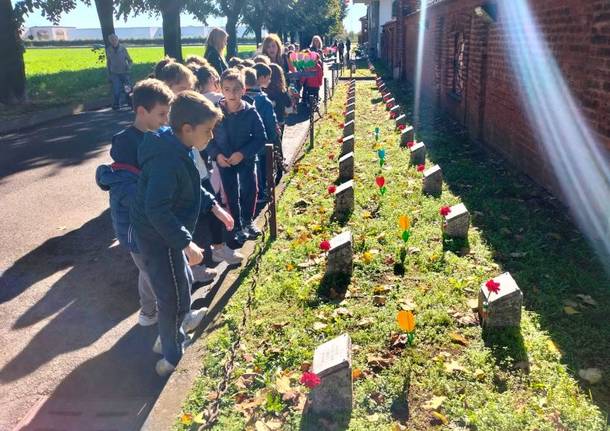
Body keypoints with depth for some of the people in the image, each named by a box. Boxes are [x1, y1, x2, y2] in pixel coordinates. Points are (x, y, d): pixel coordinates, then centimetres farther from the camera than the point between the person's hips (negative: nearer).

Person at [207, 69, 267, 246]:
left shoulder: (251, 112, -14)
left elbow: (260, 138, -12)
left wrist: (243, 153, -21)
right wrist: (216, 154, -17)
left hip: (246, 159, 0)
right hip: (224, 161, 0)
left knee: (249, 190, 8)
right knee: (231, 195, 8)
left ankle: (247, 221, 33)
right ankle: (237, 228, 23)